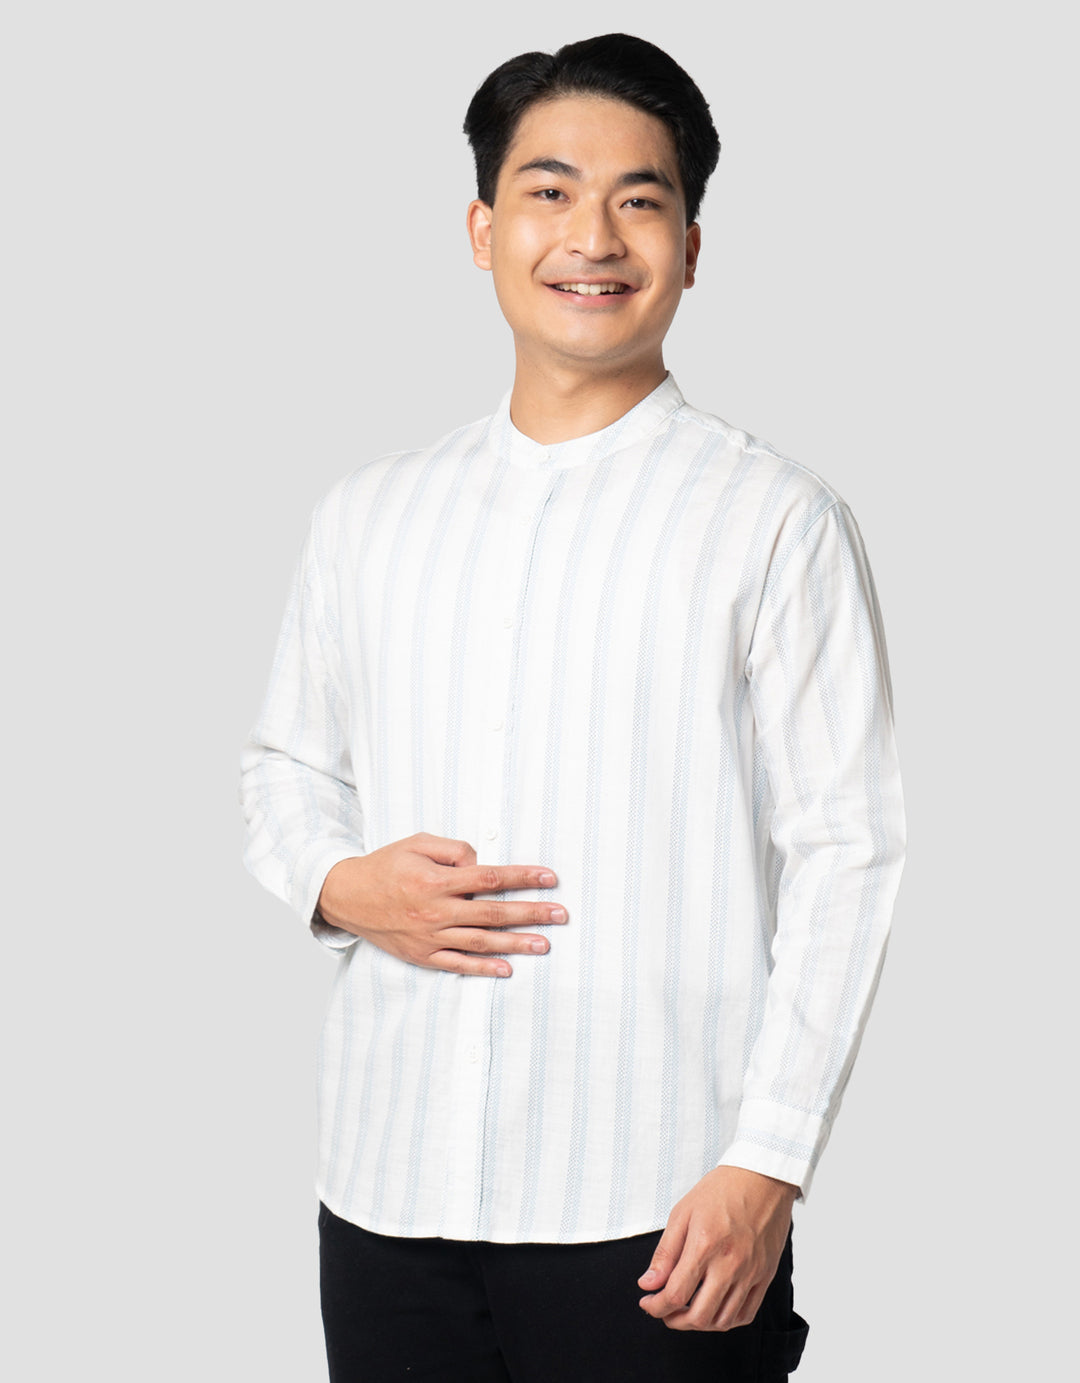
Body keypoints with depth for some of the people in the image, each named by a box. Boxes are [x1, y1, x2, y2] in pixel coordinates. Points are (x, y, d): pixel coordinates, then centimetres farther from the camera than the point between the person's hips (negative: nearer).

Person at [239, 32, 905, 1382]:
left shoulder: (778, 524, -3)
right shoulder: (365, 515, 10)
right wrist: (339, 885, -3)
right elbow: (286, 766, 20)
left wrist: (766, 1167, -11)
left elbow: (843, 861, -6)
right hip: (388, 1182, 4)